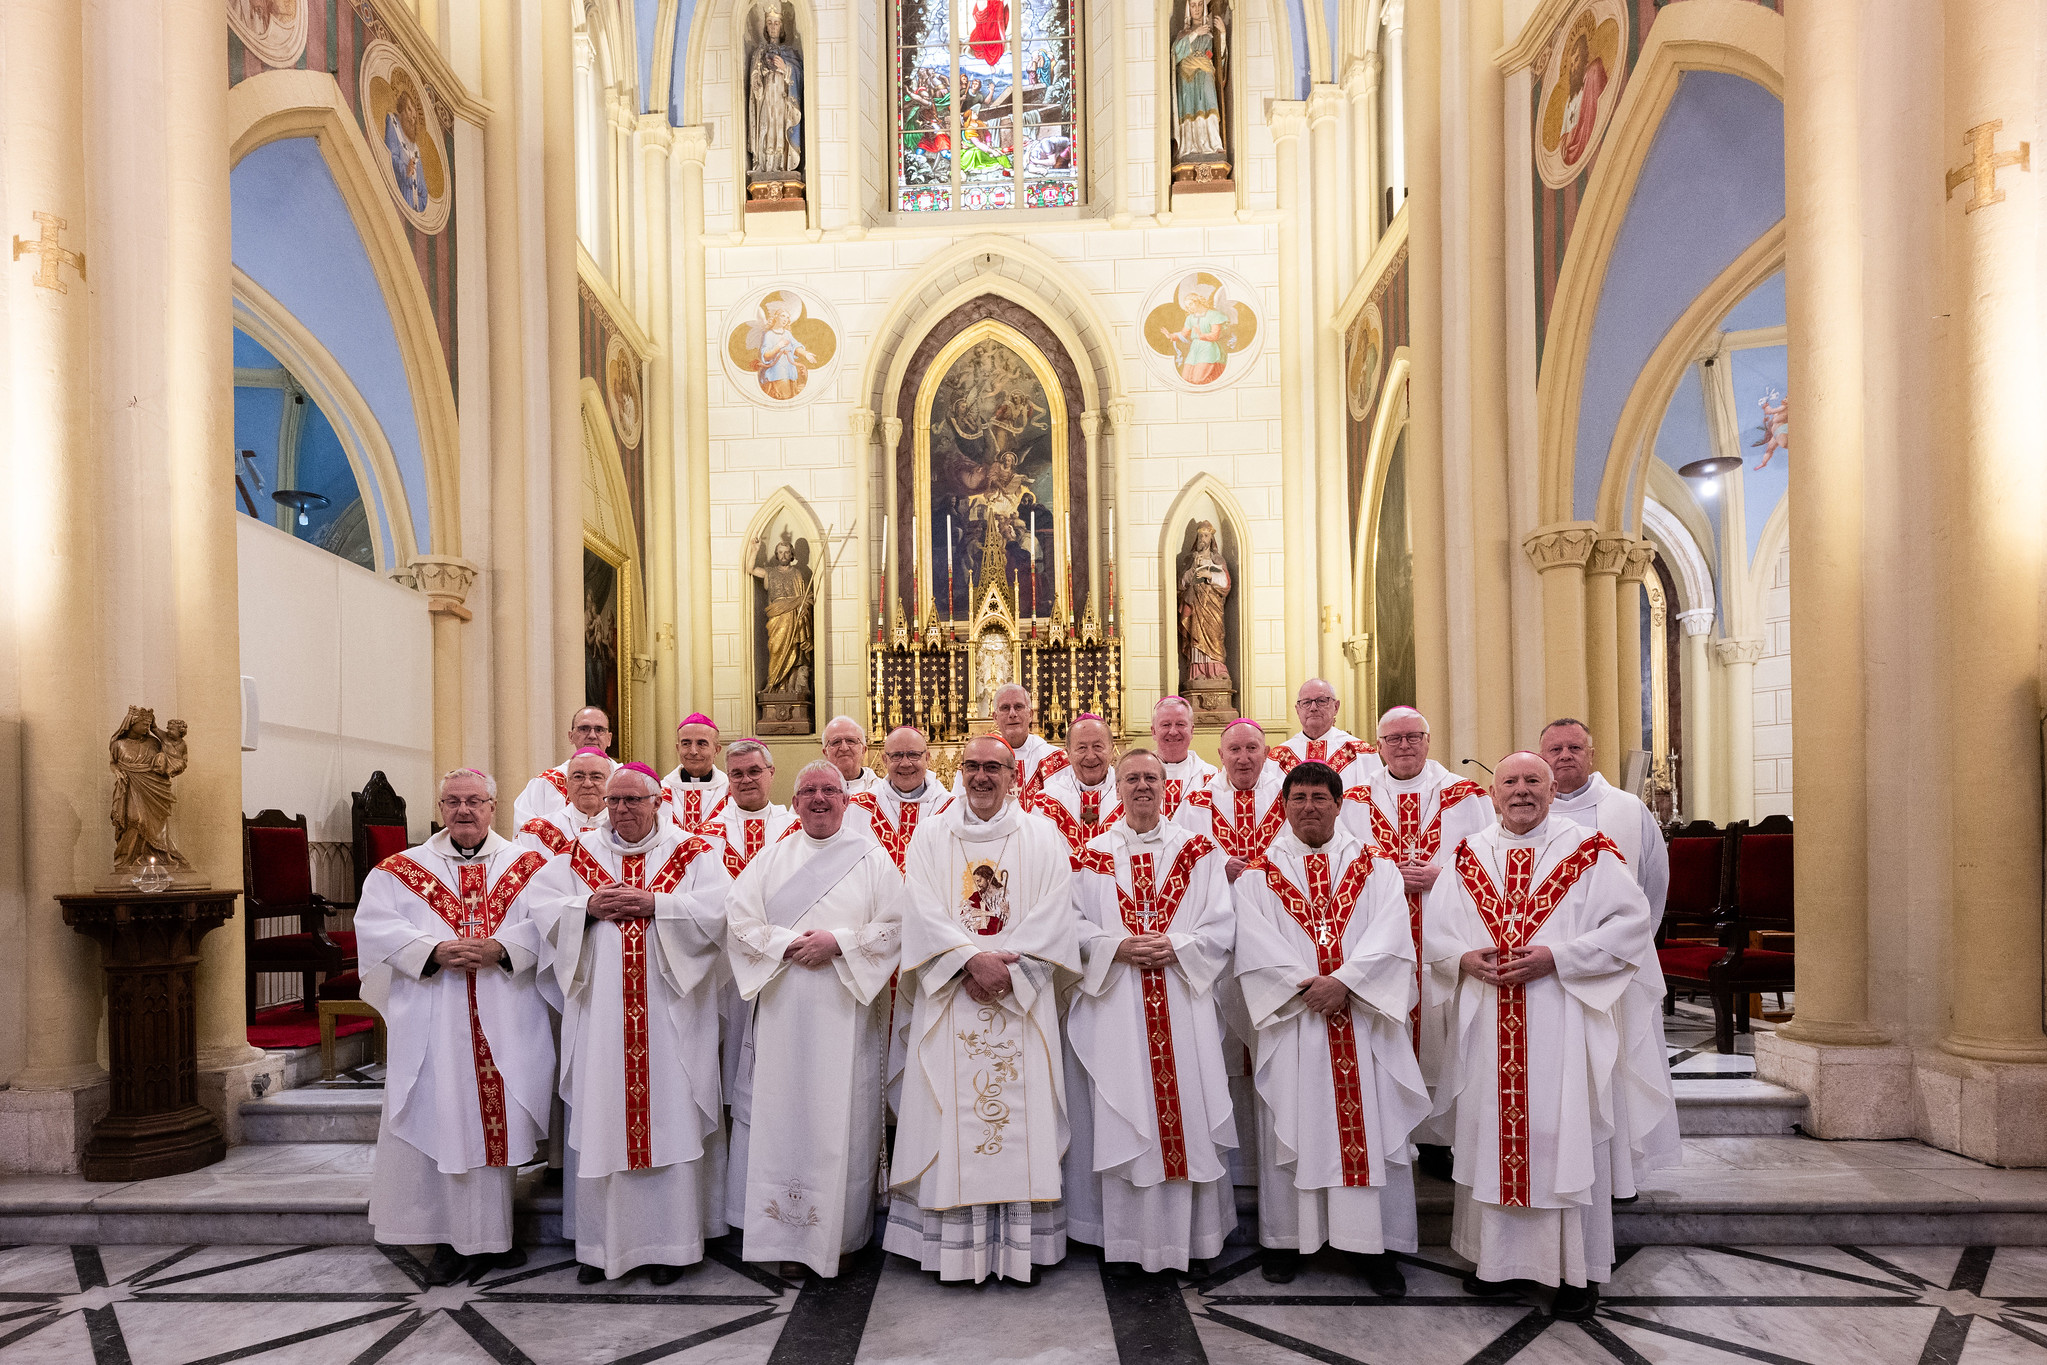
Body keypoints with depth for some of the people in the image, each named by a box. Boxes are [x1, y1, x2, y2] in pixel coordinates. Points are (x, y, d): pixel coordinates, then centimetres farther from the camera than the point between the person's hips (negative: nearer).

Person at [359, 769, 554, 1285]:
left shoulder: (527, 866, 8)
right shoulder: (402, 870, 10)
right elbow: (374, 924, -4)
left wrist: (500, 949, -19)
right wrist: (435, 951, -17)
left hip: (503, 1024, 0)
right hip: (432, 1025, 0)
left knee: (497, 1118, 3)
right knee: (439, 1122, 1)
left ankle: (491, 1235, 15)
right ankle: (450, 1237, 12)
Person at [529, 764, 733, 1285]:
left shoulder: (691, 852, 3)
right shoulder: (580, 852, 11)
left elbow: (719, 907, -9)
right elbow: (541, 902, 4)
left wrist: (653, 903, -16)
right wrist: (588, 906, -13)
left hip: (668, 1008, -2)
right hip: (600, 1009, 2)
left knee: (669, 1118, 1)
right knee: (599, 1119, 4)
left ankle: (669, 1241, 11)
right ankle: (599, 1243, 16)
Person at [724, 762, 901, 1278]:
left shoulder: (872, 858, 5)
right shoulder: (772, 858, 11)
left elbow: (896, 926, -3)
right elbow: (739, 921, 3)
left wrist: (839, 943, -14)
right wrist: (787, 944, -12)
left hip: (846, 1008, -2)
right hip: (783, 1009, 2)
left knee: (842, 1116, 0)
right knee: (782, 1111, 2)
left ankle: (841, 1231, 12)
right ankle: (779, 1231, 13)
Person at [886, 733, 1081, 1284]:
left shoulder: (1043, 839, 7)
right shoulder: (931, 838, 8)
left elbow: (1053, 915, -3)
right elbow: (924, 913, -2)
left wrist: (1005, 968, -14)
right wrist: (974, 959, -16)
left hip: (1021, 999, 0)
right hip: (950, 996, 0)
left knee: (1021, 1111, -1)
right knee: (952, 1112, -1)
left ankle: (1021, 1241, 7)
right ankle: (955, 1243, 7)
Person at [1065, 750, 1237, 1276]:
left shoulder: (1198, 852, 7)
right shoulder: (1094, 856, 7)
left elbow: (1223, 926, 2)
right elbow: (1075, 925, 2)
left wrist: (1176, 947, -13)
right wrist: (1117, 946, -14)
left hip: (1184, 1001, 0)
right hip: (1116, 1004, 0)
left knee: (1186, 1111, 2)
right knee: (1122, 1117, 1)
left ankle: (1190, 1232, 15)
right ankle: (1126, 1240, 11)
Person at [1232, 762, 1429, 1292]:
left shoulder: (1375, 868, 8)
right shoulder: (1260, 874, 6)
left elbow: (1389, 936, -5)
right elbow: (1257, 944, -5)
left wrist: (1344, 981, -17)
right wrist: (1305, 987, -15)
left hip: (1363, 1018, 1)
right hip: (1291, 1016, 0)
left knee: (1370, 1125, 2)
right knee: (1290, 1125, 5)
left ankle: (1374, 1244, 13)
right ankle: (1284, 1238, 18)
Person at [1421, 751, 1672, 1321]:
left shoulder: (1588, 852, 0)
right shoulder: (1468, 856, 9)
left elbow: (1631, 921, -7)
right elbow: (1433, 929, 11)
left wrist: (1558, 958, -16)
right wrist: (1465, 958, -10)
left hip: (1562, 1023, -3)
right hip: (1487, 1023, 3)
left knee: (1566, 1135, 1)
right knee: (1491, 1134, 8)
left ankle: (1579, 1269, 14)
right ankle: (1497, 1255, 22)